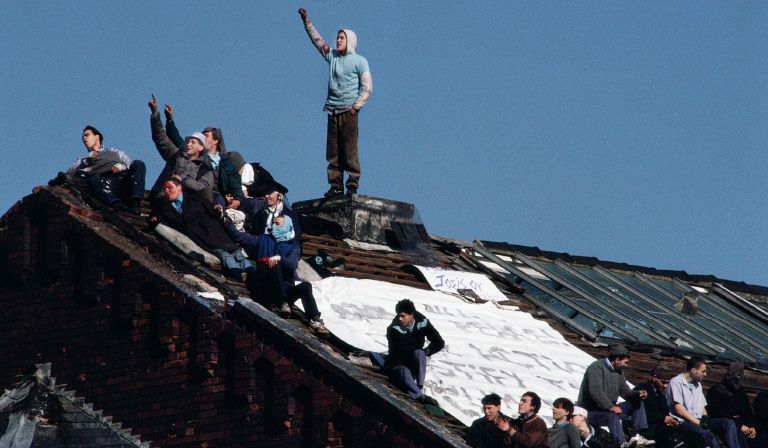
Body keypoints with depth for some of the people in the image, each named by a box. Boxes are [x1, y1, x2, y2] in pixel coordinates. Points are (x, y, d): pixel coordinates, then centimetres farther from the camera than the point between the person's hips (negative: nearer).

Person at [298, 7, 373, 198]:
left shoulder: (359, 61, 1)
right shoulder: (332, 56, 15)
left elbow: (367, 88, -2)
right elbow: (317, 40, 21)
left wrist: (356, 106, -10)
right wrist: (306, 21, 17)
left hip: (348, 111, -5)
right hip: (332, 111, 5)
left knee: (349, 151, -9)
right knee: (333, 153, 2)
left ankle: (352, 186, -9)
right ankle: (335, 186, 4)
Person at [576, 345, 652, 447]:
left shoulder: (618, 371, 11)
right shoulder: (597, 368, -17)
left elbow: (624, 391, 11)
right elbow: (595, 391, -30)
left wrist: (638, 394, -10)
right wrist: (610, 406, -36)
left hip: (609, 409, 9)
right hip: (591, 412, -9)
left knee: (637, 402, 3)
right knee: (612, 415, -39)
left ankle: (637, 436, -10)